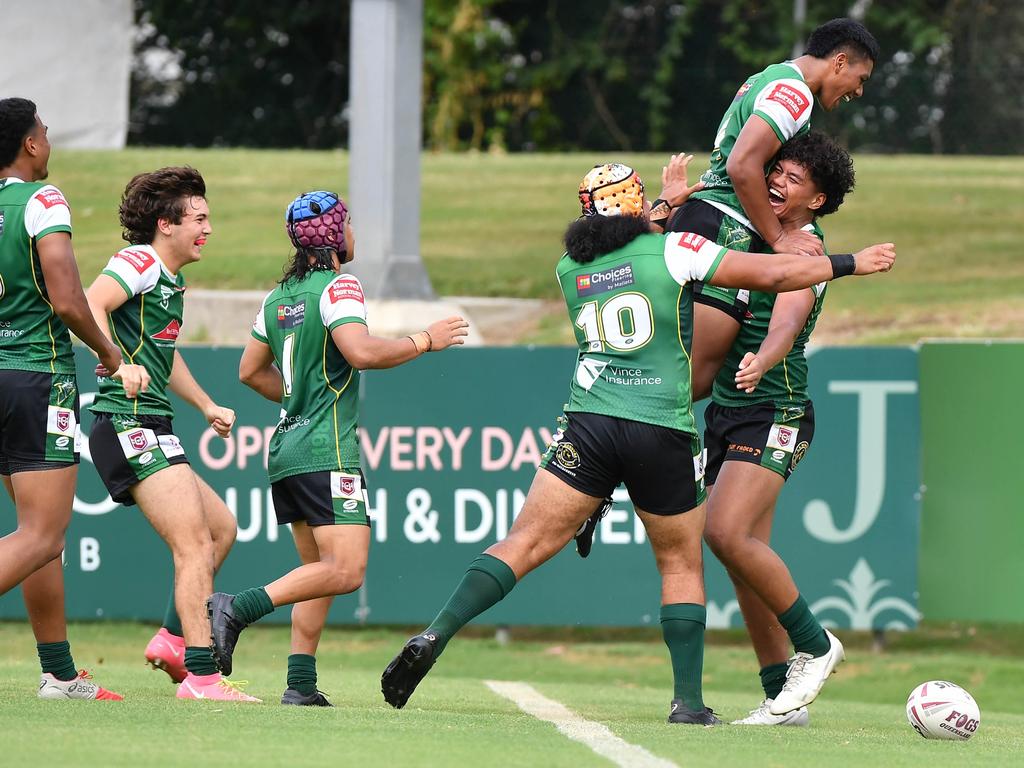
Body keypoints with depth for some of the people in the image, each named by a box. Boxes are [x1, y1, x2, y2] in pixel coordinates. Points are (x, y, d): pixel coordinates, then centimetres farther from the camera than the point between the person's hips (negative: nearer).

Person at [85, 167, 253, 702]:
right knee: (194, 544, -15)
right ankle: (201, 676, -18)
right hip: (131, 424, -11)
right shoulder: (140, 262, -8)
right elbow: (90, 304, -26)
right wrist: (120, 366, -36)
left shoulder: (173, 282, 23)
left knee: (221, 527, 17)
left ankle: (173, 639, 16)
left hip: (150, 431, 11)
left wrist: (207, 406, 40)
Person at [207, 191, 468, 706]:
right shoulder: (338, 286, -8)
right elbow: (361, 351, -23)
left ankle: (301, 684, 3)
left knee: (319, 572, 12)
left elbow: (251, 371, 24)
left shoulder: (279, 297, 16)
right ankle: (237, 610, -26)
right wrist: (425, 341, -11)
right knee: (345, 571, -15)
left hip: (287, 447, 9)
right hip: (327, 450, -9)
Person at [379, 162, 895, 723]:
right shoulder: (673, 250, 1)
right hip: (665, 434, -2)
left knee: (525, 543, -2)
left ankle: (435, 636, -19)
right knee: (682, 565, 14)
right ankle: (688, 700, 8)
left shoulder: (570, 269, 12)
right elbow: (771, 274, 2)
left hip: (588, 424, 2)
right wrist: (850, 264, 13)